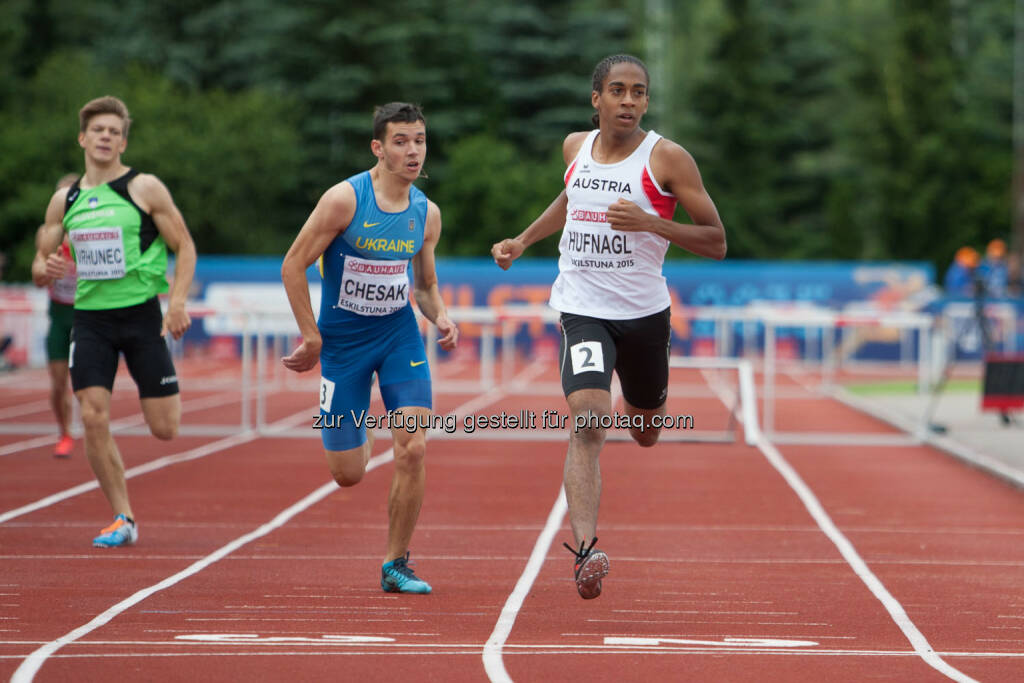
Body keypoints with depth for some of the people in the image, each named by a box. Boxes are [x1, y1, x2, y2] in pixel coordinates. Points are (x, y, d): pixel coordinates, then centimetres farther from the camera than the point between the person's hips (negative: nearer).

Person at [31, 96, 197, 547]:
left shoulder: (145, 188, -3)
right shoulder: (65, 200, 8)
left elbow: (185, 247, -1)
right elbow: (41, 263, 15)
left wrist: (177, 302, -15)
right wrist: (47, 268, -10)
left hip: (141, 313, -3)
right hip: (90, 318, 3)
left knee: (164, 428, -4)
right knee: (93, 418, -10)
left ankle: (170, 391, 35)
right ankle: (123, 519, 2)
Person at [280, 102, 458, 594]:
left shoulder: (427, 213, -1)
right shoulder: (344, 199, -17)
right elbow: (293, 265, -11)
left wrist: (440, 317, -8)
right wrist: (312, 337, -11)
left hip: (400, 336, 3)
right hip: (342, 341, -3)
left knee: (412, 450, -15)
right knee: (348, 475, 2)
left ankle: (396, 565, 1)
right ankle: (359, 437, 42)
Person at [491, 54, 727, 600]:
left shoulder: (667, 158, -8)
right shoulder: (576, 147, 4)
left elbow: (715, 242, -9)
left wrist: (649, 222, -22)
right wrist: (523, 241, 21)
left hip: (644, 312, 0)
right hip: (583, 310, 0)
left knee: (645, 420, 20)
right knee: (586, 419, -21)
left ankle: (638, 409, 61)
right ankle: (585, 550, -31)